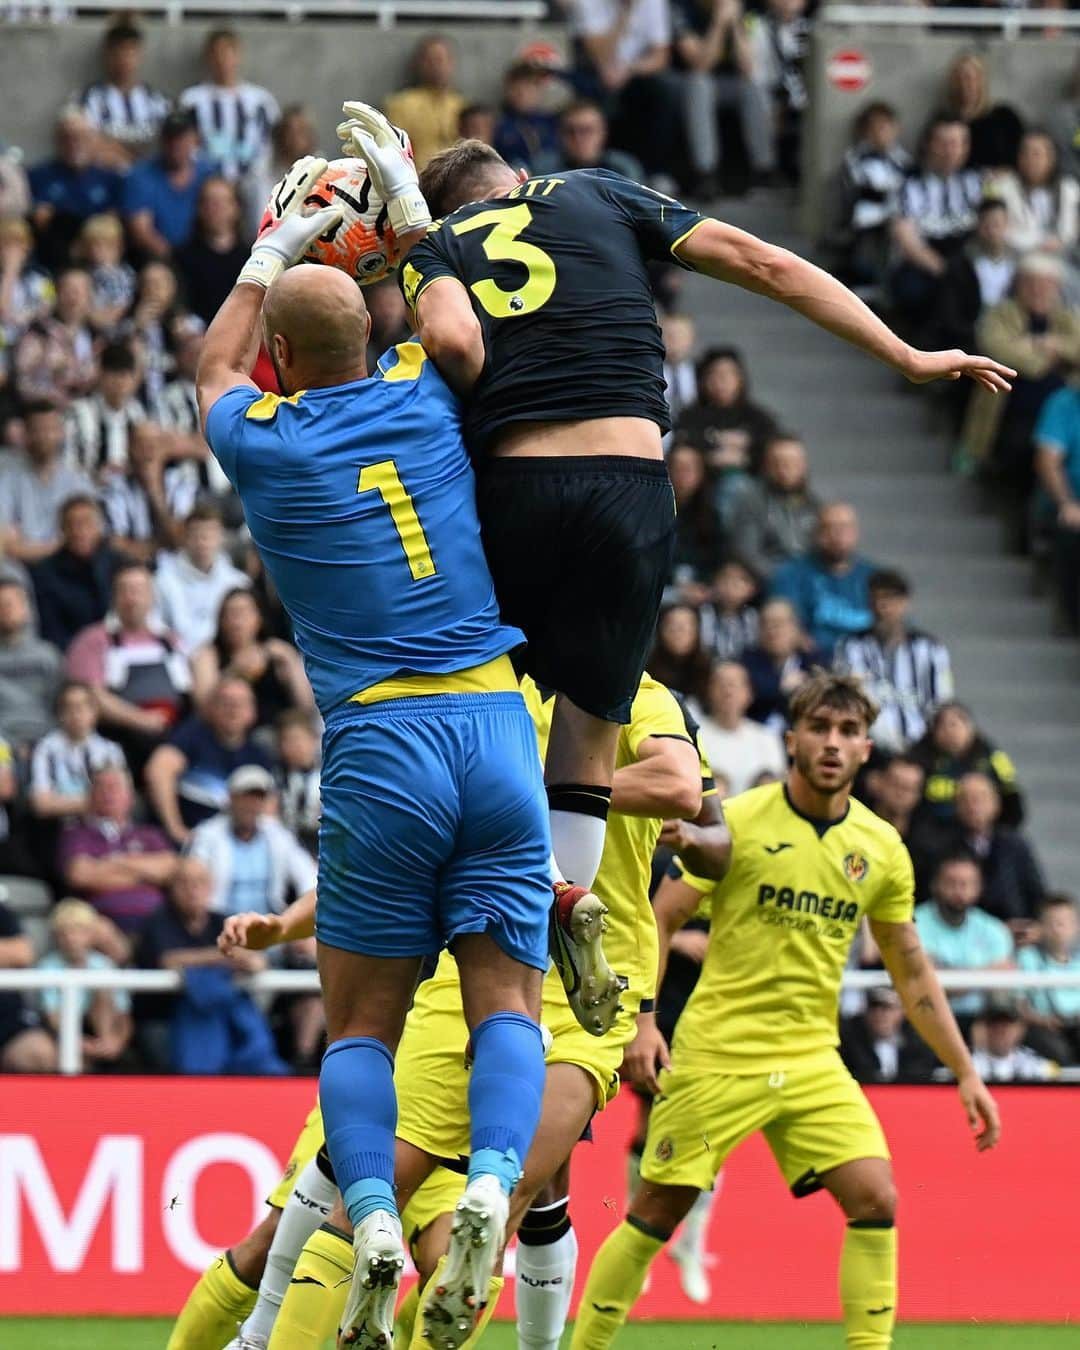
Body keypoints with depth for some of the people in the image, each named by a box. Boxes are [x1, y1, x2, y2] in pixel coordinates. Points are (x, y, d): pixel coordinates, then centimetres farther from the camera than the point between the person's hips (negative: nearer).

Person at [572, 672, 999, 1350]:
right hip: (717, 1055, -3)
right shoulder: (737, 821, -7)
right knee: (656, 1213, 0)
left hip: (812, 1060, 3)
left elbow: (912, 971, 12)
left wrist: (966, 1073, 8)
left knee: (876, 1198, -13)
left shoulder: (881, 848, 4)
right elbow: (660, 920, -3)